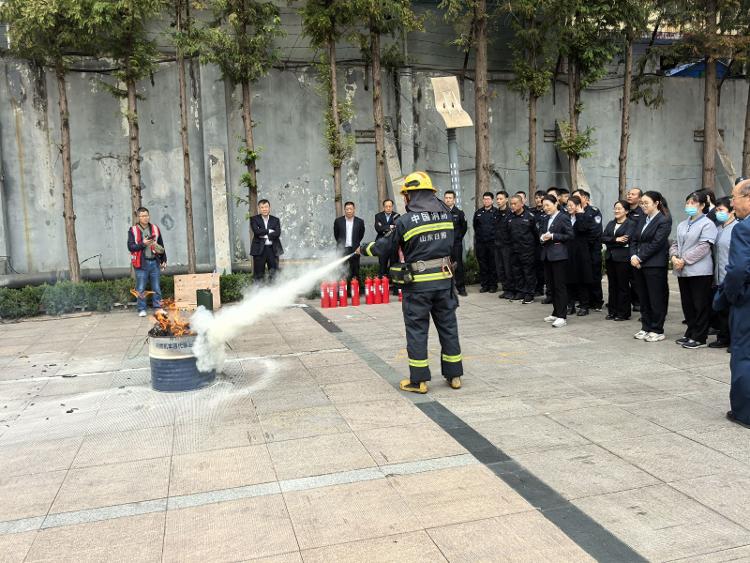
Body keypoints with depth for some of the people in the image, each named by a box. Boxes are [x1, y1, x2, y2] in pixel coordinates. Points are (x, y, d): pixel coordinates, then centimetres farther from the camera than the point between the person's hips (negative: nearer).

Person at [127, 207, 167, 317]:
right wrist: (143, 244, -20)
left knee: (156, 287, 8)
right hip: (141, 263, -3)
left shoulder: (155, 229, 10)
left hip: (155, 262, 3)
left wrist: (164, 260, 14)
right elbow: (130, 246, -7)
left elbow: (161, 246, 15)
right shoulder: (133, 230, 0)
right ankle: (142, 309, 10)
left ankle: (158, 308, 17)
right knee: (141, 288, 0)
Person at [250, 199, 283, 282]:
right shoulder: (254, 219, 5)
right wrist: (269, 231, -6)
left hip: (273, 249, 2)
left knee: (275, 275, 4)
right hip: (259, 250, -2)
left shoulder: (275, 220, 11)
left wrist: (264, 235, -10)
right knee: (259, 274, -1)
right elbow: (256, 231, -12)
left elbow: (278, 233, -5)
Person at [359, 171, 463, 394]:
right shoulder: (445, 213, 3)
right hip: (444, 278, 4)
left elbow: (384, 246, 0)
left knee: (417, 330, 5)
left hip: (417, 284, -4)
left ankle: (418, 380, 10)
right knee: (448, 326, 13)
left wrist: (365, 248, 18)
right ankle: (454, 375, 21)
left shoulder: (405, 221, -10)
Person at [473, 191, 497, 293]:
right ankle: (484, 285, 14)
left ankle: (493, 285, 9)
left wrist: (495, 236, -2)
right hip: (480, 243, 3)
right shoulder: (478, 212, 11)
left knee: (493, 265, 2)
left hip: (492, 242, -3)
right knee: (482, 265, 6)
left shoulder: (496, 212, -1)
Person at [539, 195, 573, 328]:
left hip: (558, 255, -8)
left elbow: (570, 235, -11)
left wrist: (553, 236, -16)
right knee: (551, 285, 11)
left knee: (559, 285, -6)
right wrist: (542, 238, -1)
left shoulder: (564, 218, -7)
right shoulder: (545, 219, 16)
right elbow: (541, 234, 22)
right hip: (546, 255, 8)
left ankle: (562, 316, -4)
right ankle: (556, 312, 21)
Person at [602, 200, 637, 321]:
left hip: (623, 258, -6)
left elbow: (626, 239, -16)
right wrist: (616, 240, -13)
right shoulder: (611, 223, 16)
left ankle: (623, 313, 8)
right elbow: (603, 238, 3)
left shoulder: (631, 224, -3)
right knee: (612, 285, 9)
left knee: (623, 286, 1)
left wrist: (610, 242, -8)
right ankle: (612, 311, 16)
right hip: (610, 257, 6)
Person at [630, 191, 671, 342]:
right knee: (643, 298, 11)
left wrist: (640, 258, -14)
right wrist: (633, 256, -5)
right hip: (639, 265, 7)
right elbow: (635, 240, 12)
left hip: (655, 265, -7)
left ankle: (657, 330, 8)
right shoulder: (643, 221, 16)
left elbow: (656, 244, -15)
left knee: (656, 299, 0)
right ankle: (646, 327, 20)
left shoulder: (663, 221, -7)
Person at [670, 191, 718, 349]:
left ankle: (699, 338, 6)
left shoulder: (707, 224, -7)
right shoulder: (682, 225, 15)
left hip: (699, 271, -7)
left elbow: (703, 247, -15)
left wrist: (685, 260, -17)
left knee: (700, 305, 0)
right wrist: (674, 256, -5)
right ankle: (690, 333, 24)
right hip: (683, 271, 7)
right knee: (687, 305, 13)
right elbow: (675, 243, 15)